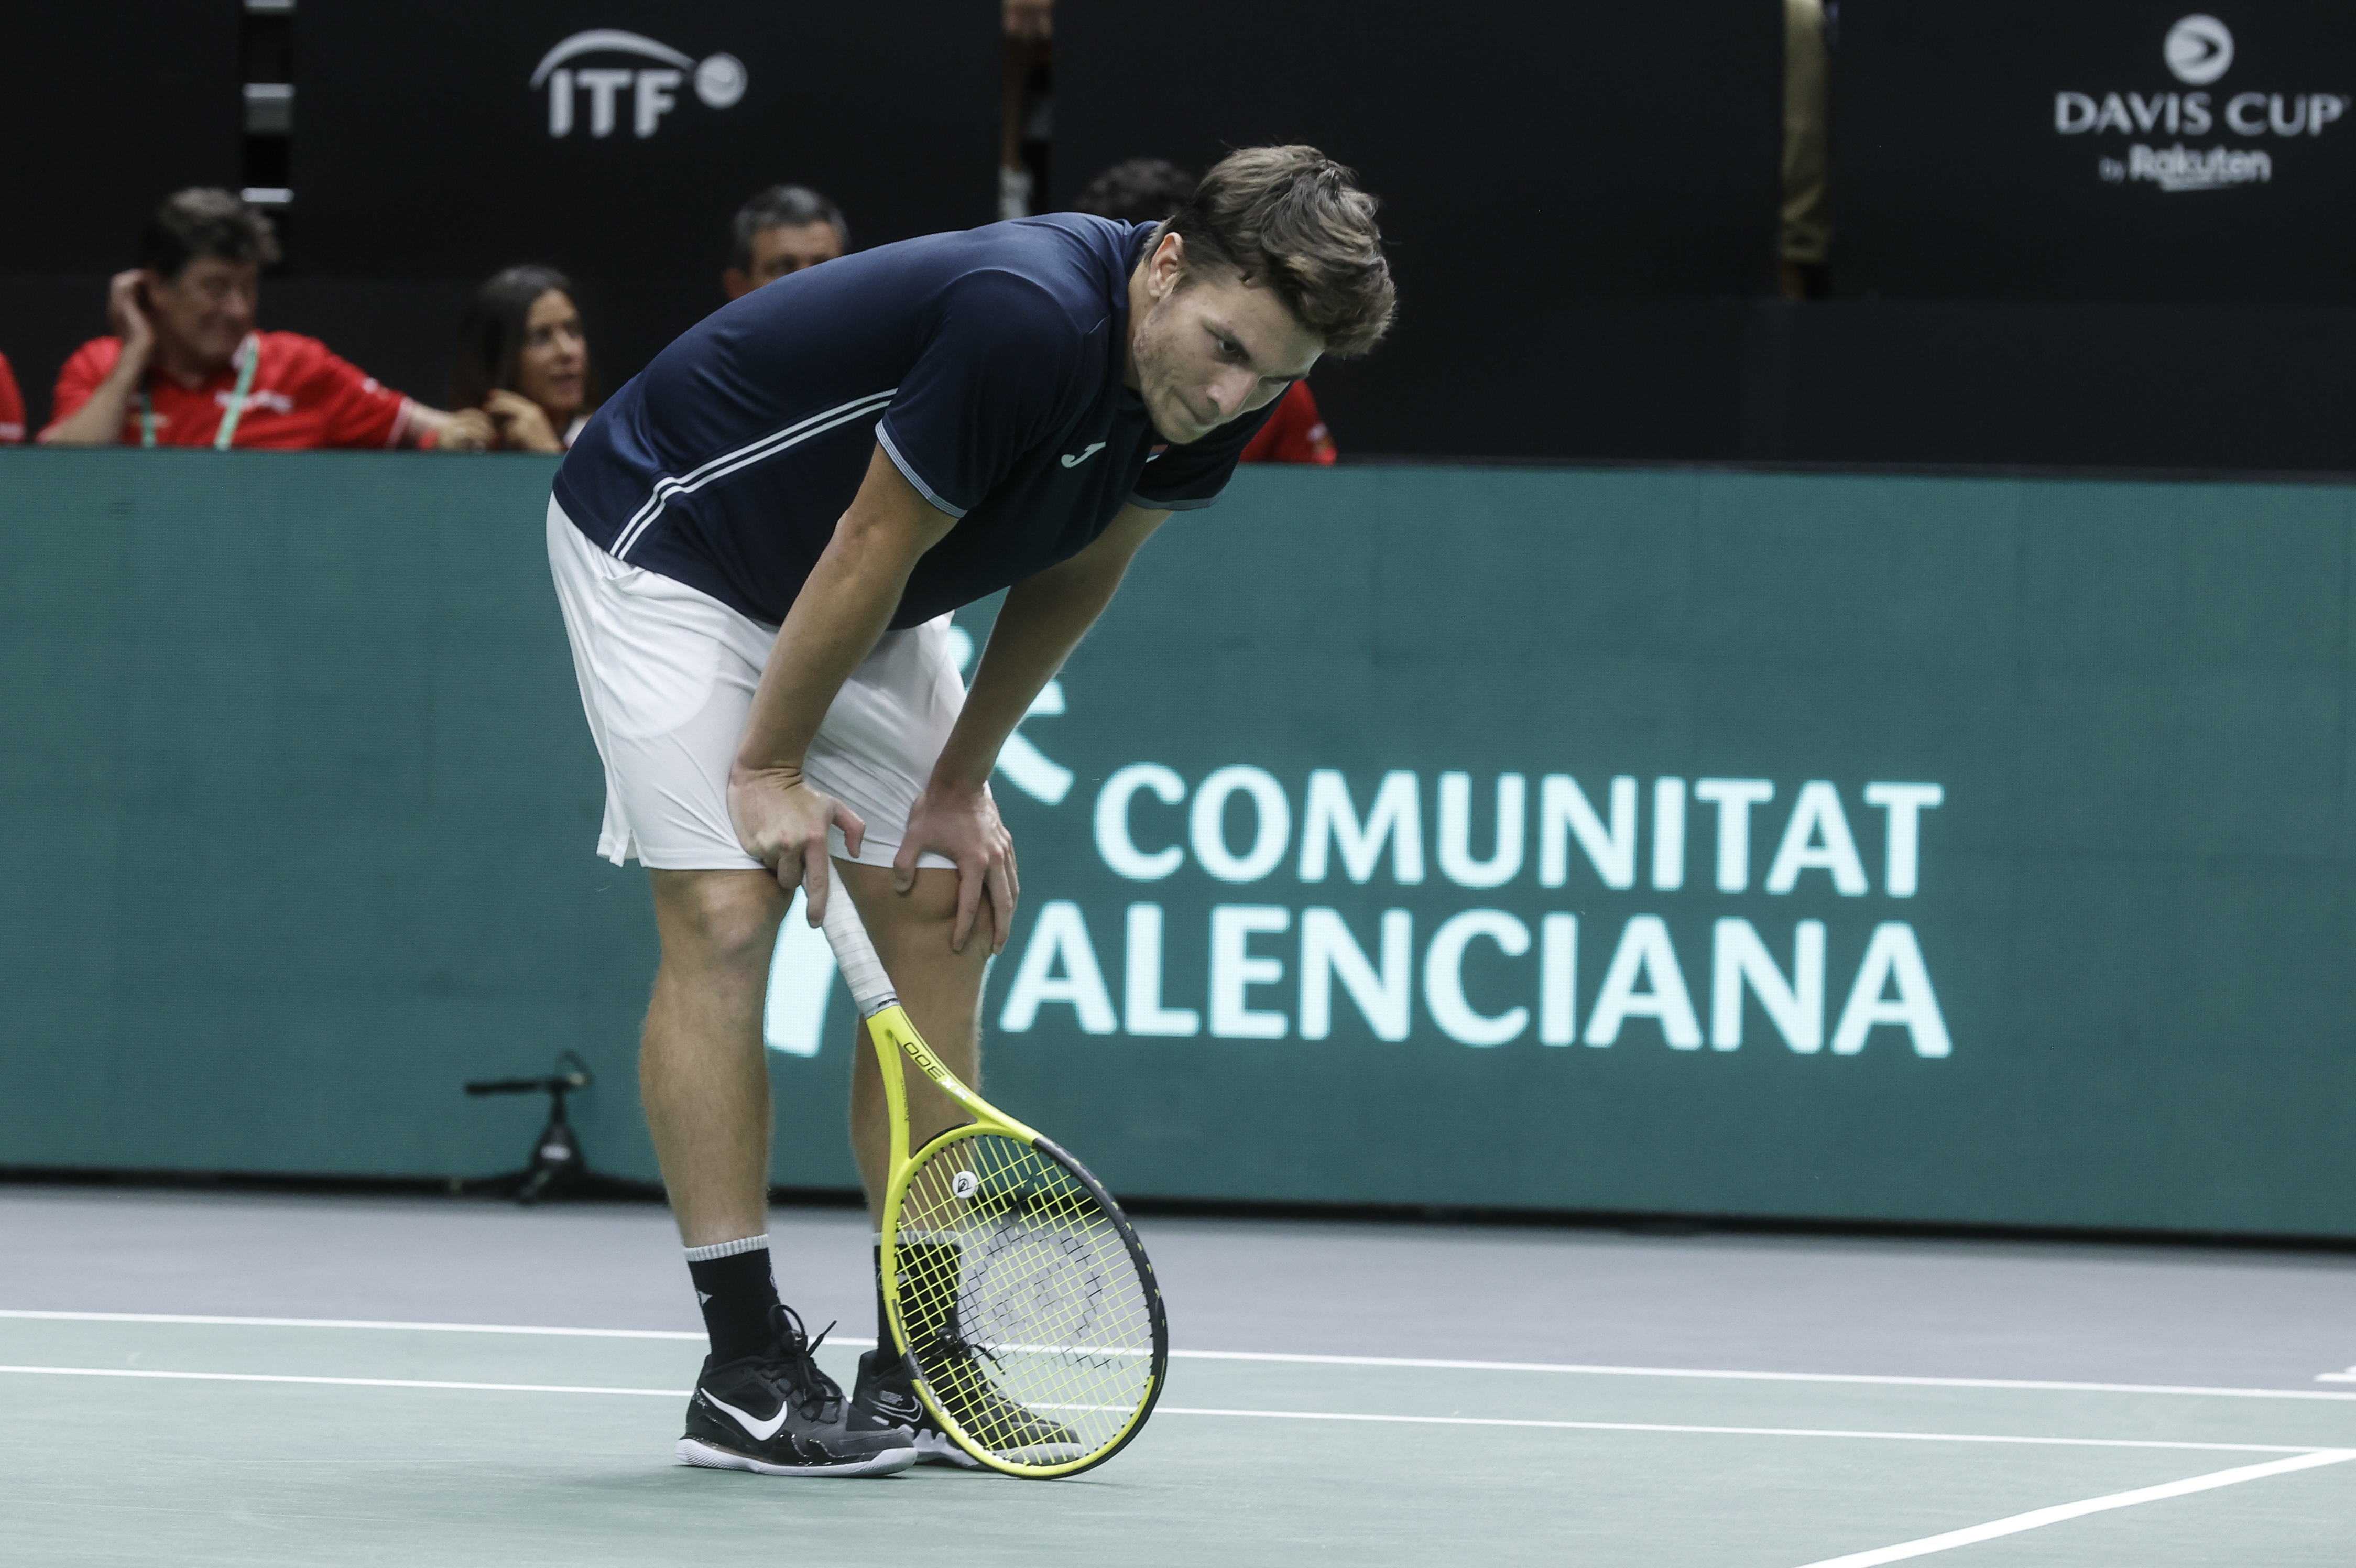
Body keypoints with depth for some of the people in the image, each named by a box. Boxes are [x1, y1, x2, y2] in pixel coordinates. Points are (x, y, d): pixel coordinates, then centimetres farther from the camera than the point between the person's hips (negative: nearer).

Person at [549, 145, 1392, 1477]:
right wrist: (771, 771, -15)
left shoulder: (1216, 389, -13)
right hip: (670, 534, -8)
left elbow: (1075, 571, 4)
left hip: (859, 611, 8)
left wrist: (961, 787, 5)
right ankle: (747, 1376, -14)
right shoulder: (1027, 320, -37)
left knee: (943, 930, 2)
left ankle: (919, 1368, 5)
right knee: (726, 919, -16)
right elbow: (872, 550, -26)